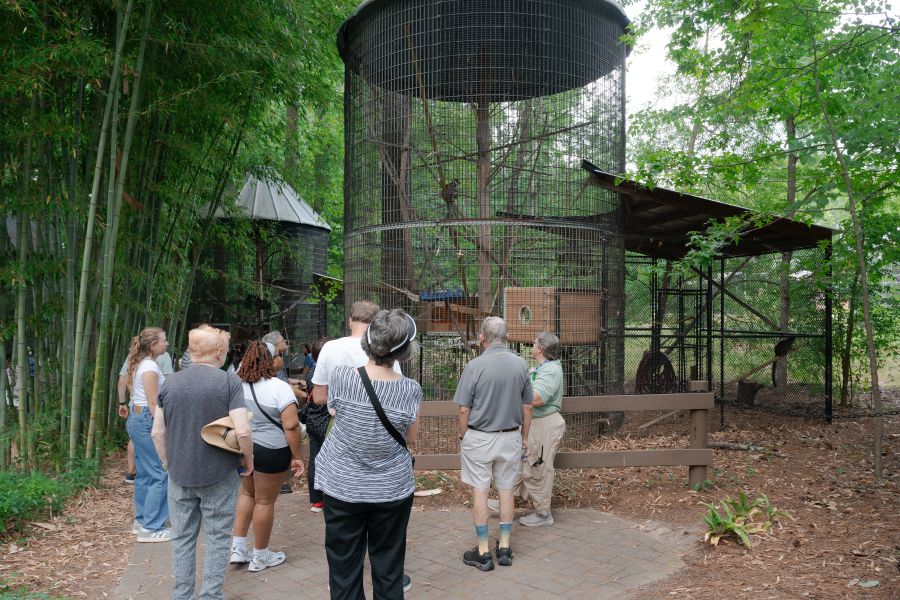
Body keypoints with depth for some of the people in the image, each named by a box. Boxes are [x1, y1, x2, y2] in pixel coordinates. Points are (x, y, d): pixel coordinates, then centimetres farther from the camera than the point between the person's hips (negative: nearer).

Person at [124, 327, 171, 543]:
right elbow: (153, 403, -19)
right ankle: (151, 528, -4)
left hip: (137, 419, 11)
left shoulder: (141, 364, 14)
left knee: (145, 473, 16)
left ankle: (141, 520, 26)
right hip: (147, 421, -11)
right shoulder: (150, 367, -16)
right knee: (160, 474, -7)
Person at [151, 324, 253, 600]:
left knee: (182, 538, 16)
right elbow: (242, 432, -18)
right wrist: (248, 460, -2)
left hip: (179, 475, 4)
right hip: (219, 475, -3)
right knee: (216, 538, 10)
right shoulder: (228, 381, -13)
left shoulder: (170, 383, 0)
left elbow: (157, 433, 4)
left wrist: (169, 463, 16)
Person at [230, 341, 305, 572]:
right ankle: (260, 557, 20)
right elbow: (291, 426, -20)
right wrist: (296, 456, -12)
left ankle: (238, 548, 25)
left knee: (247, 493, 23)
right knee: (265, 501, 6)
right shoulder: (279, 387, -17)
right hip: (269, 451, -6)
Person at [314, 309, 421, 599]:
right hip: (392, 489, 0)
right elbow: (410, 439, -1)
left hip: (342, 488, 0)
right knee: (388, 570, 15)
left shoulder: (340, 375, -15)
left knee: (344, 570, 13)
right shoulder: (410, 390, -15)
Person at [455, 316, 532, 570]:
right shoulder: (520, 364, -3)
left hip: (479, 438, -3)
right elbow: (527, 407, 4)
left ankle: (483, 552, 13)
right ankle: (505, 547, 22)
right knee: (506, 490, 14)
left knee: (480, 492, 6)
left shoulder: (475, 366, -16)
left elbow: (464, 409, -12)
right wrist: (524, 437, 15)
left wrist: (462, 437, 3)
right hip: (510, 437, 4)